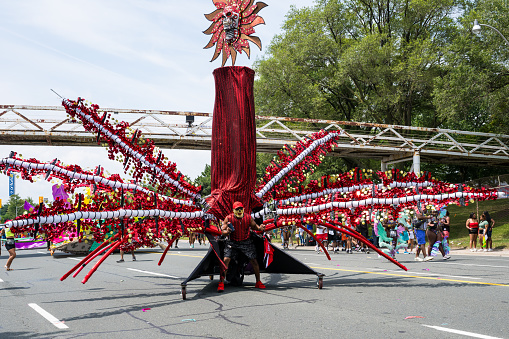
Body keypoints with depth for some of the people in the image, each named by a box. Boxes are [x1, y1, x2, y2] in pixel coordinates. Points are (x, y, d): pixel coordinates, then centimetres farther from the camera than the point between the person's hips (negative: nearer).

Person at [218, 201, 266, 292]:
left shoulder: (248, 217, -6)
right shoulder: (228, 218, -10)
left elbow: (254, 226, 4)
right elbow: (222, 230, -8)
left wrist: (259, 228, -18)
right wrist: (226, 232, -32)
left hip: (246, 242, 1)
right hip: (232, 243, -1)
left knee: (254, 261, 0)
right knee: (226, 260, -15)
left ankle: (258, 282, 19)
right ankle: (221, 283, -7)